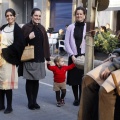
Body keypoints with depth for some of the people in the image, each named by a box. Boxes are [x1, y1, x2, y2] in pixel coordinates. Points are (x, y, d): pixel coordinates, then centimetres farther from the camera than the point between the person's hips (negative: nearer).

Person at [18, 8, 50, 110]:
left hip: (39, 59, 4)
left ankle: (34, 101, 19)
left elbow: (45, 43, 10)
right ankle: (30, 102, 14)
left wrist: (48, 57, 8)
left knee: (36, 81, 9)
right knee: (29, 81, 4)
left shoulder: (42, 28, 9)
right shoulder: (26, 27, -4)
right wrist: (28, 38, -22)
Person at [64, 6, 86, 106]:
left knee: (82, 78, -2)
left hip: (84, 56, -1)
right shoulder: (70, 27, 4)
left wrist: (84, 56, -11)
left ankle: (81, 99, 10)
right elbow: (66, 42, 1)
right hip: (73, 56, 2)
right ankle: (76, 99, 19)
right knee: (73, 78, 5)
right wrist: (72, 55, -7)